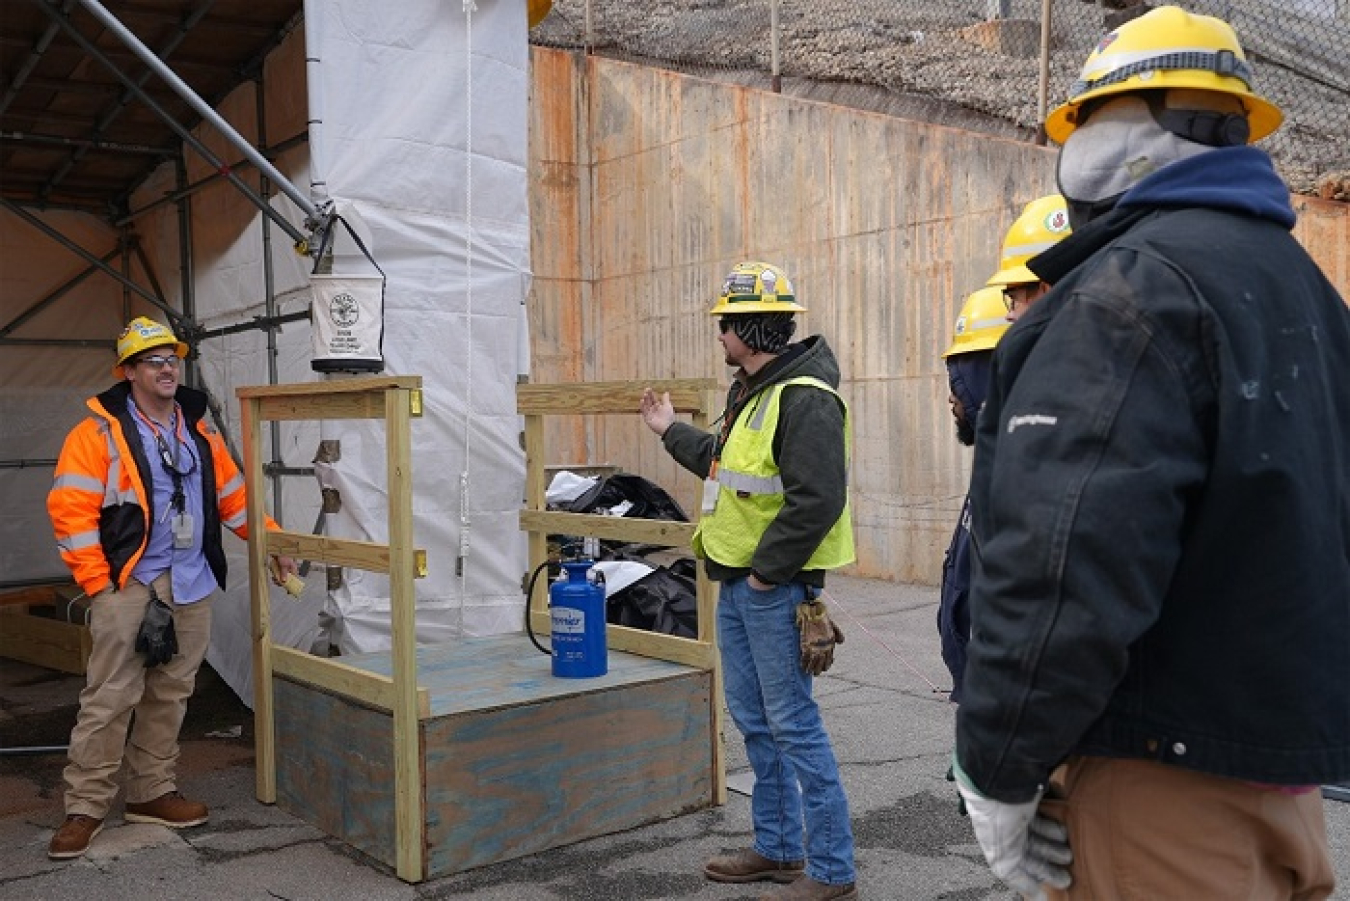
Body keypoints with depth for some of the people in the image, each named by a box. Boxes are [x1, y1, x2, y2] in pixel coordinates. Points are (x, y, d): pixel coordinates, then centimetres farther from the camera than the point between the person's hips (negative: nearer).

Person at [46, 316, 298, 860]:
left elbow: (232, 494, 20)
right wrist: (99, 585, -13)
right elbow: (70, 511, -10)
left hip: (192, 587, 6)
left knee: (170, 694, 11)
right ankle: (85, 807, 7)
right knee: (110, 698, -5)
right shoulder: (100, 433, -5)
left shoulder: (198, 431, 13)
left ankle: (151, 793, 24)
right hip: (128, 585, -5)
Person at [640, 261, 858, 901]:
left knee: (793, 726, -4)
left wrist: (767, 570, -20)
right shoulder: (751, 392, 14)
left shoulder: (804, 399, -19)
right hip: (738, 584, 11)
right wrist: (672, 431, 30)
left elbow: (818, 499, -26)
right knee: (752, 718, 17)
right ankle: (777, 848, 32)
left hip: (776, 589, -10)